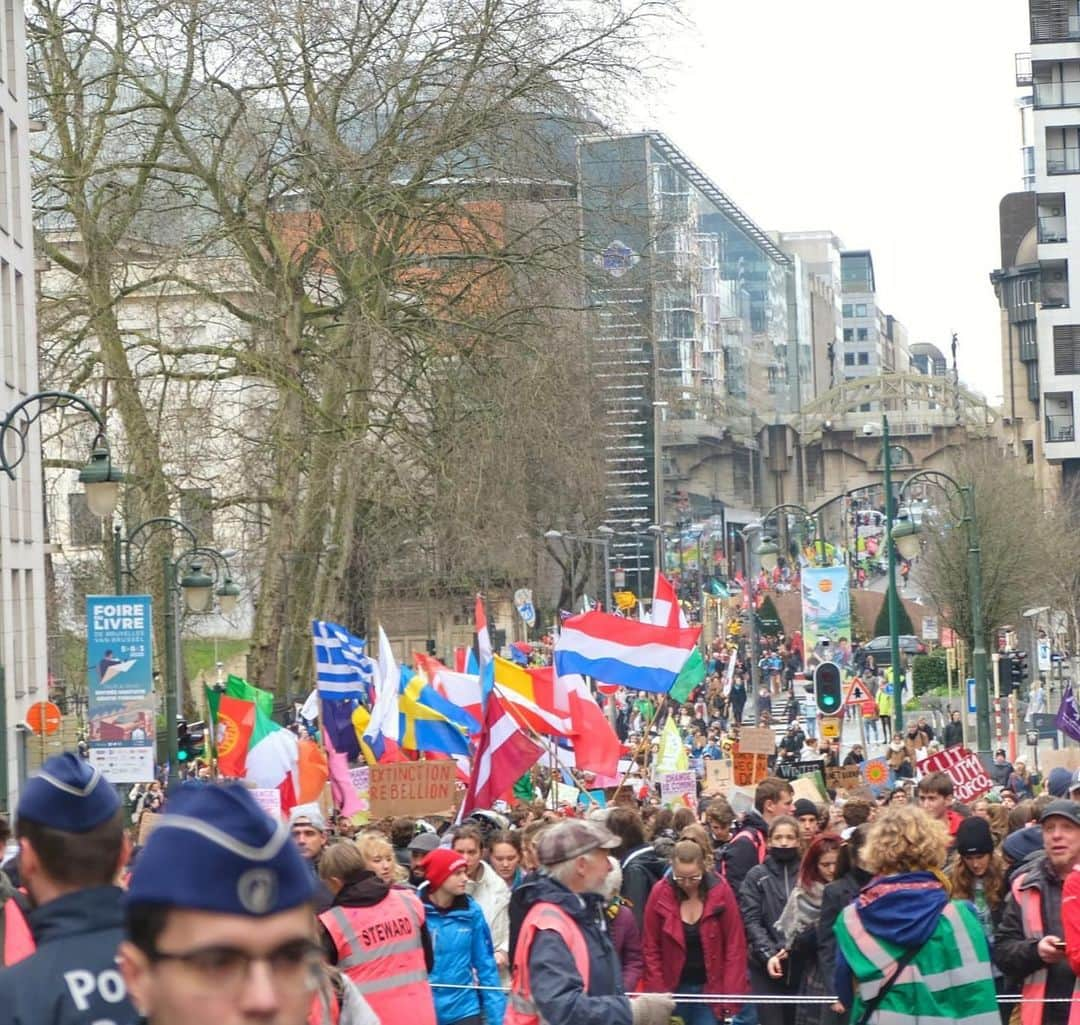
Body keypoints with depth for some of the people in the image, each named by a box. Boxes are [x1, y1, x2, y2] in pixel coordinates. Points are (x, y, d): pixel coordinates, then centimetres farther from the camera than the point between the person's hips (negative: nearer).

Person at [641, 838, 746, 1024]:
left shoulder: (721, 892, -9)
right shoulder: (660, 893, -8)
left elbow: (735, 946, -5)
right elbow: (651, 948, -1)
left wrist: (731, 994, -10)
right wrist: (658, 993, -7)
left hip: (711, 988, -1)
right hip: (674, 988, 1)